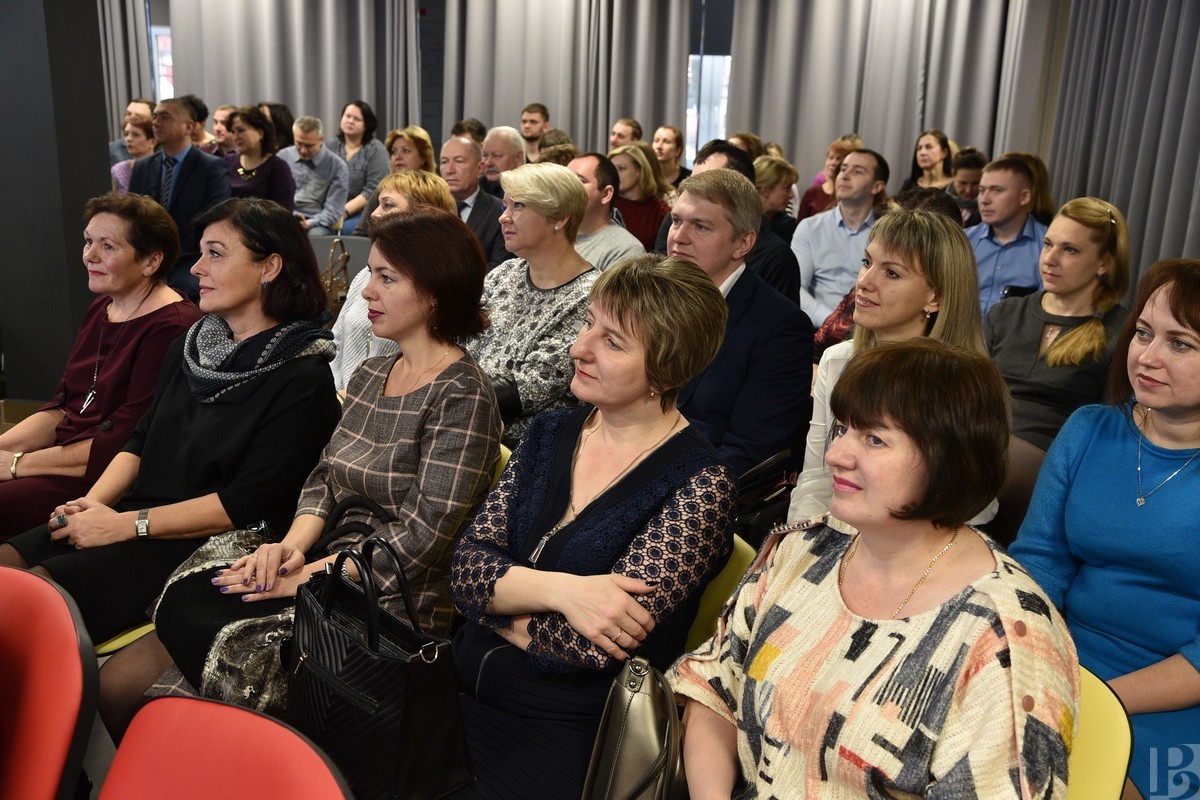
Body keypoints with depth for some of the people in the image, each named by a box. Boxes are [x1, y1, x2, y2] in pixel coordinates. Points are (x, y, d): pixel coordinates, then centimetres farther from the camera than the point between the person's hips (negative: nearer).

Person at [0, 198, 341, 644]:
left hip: (203, 545, -7)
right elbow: (142, 441, 17)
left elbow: (246, 505, -16)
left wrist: (126, 524, -16)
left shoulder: (302, 379, -13)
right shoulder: (189, 349, 13)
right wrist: (93, 503, -2)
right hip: (139, 518, 7)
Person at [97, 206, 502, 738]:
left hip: (392, 605, -7)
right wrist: (292, 545, -5)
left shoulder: (461, 395, -12)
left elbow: (423, 536, -18)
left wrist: (307, 576, -16)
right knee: (118, 683, -3)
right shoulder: (369, 375, 14)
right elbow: (324, 478, 15)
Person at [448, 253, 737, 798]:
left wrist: (498, 598, -6)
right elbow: (466, 566, -1)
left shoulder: (699, 483, -12)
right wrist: (558, 590, -18)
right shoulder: (550, 434, 6)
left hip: (567, 732, -5)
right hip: (463, 694, 5)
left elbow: (596, 644, -17)